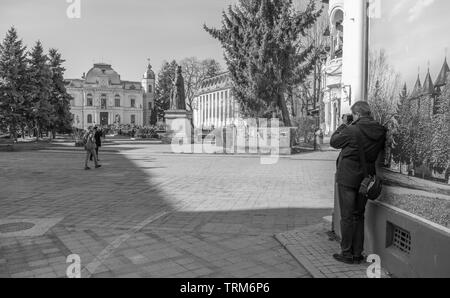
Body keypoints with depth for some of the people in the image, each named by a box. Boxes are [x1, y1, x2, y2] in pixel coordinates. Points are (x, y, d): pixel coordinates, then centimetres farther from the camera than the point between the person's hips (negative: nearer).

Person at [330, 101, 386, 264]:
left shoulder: (351, 130, -19)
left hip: (348, 179, -6)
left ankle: (347, 254, 14)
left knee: (347, 217, 5)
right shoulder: (380, 132, 0)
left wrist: (343, 124, 8)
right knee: (359, 216, 16)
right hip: (366, 179, 6)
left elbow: (333, 141, -4)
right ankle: (357, 254, 24)